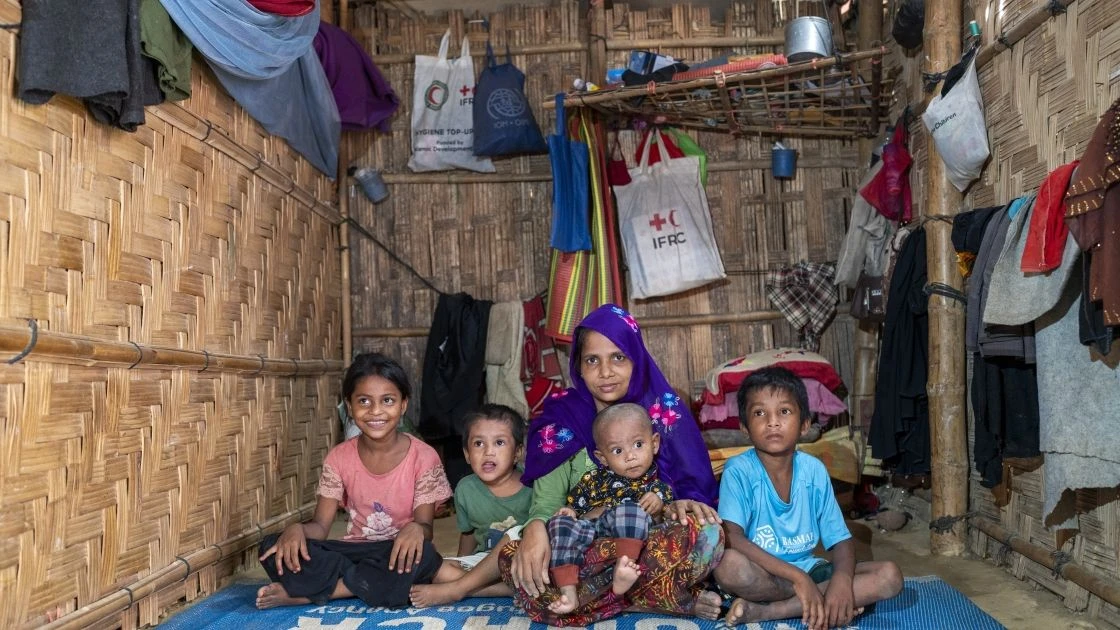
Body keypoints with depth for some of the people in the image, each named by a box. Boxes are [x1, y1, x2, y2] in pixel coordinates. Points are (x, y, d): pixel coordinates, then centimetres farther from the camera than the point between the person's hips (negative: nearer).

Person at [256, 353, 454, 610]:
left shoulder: (423, 458, -9)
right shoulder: (339, 458, -1)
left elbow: (426, 526, -10)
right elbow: (320, 525, -3)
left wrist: (416, 529, -35)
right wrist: (296, 529, -26)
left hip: (398, 556, -1)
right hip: (354, 554, 2)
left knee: (422, 555, -38)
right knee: (273, 548, -18)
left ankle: (303, 592, -21)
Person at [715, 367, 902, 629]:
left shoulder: (814, 470, -2)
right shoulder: (739, 471, -14)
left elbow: (841, 539, -1)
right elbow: (731, 538, -27)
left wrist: (842, 579, -23)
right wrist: (797, 577, -31)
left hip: (808, 569, 5)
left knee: (890, 576, -15)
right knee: (729, 566, -37)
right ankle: (825, 601, -15)